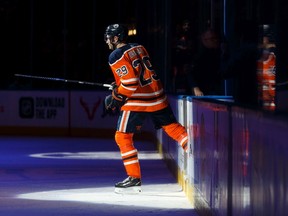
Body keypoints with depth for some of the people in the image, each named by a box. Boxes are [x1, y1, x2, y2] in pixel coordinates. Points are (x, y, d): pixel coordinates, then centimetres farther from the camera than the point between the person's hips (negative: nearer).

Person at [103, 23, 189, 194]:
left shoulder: (116, 56, -10)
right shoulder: (139, 48, 14)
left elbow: (130, 82, -18)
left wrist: (116, 98, -6)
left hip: (137, 101, -7)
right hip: (157, 97, 7)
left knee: (123, 137, 3)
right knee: (172, 127, 11)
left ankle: (134, 178, 0)